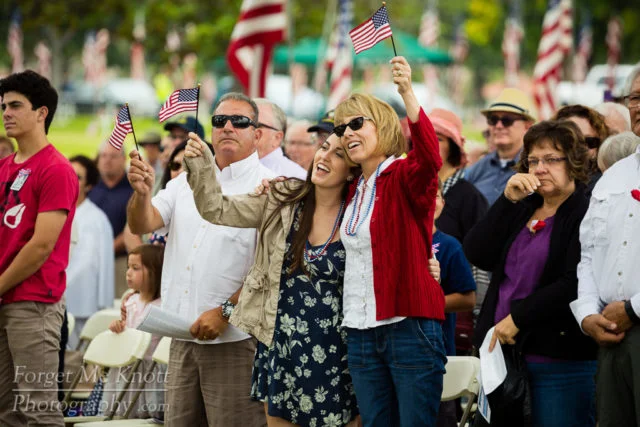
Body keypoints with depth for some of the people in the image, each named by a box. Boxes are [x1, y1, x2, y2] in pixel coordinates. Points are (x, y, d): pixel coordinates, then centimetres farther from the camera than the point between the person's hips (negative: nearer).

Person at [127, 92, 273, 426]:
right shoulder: (187, 182, 14)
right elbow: (142, 225, 4)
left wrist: (225, 312, -18)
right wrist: (142, 192, -17)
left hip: (234, 339, -6)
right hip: (183, 335, 6)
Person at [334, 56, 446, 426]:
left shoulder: (405, 176, -7)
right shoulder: (354, 190, 16)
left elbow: (430, 158, -28)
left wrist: (407, 93, -41)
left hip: (409, 326, -7)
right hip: (362, 331, 7)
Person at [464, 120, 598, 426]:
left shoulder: (587, 215, -6)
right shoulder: (520, 210, 18)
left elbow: (574, 284, -18)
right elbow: (477, 255, 4)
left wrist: (518, 317, -16)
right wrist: (507, 200, -4)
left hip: (560, 358, -7)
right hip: (504, 352, 7)